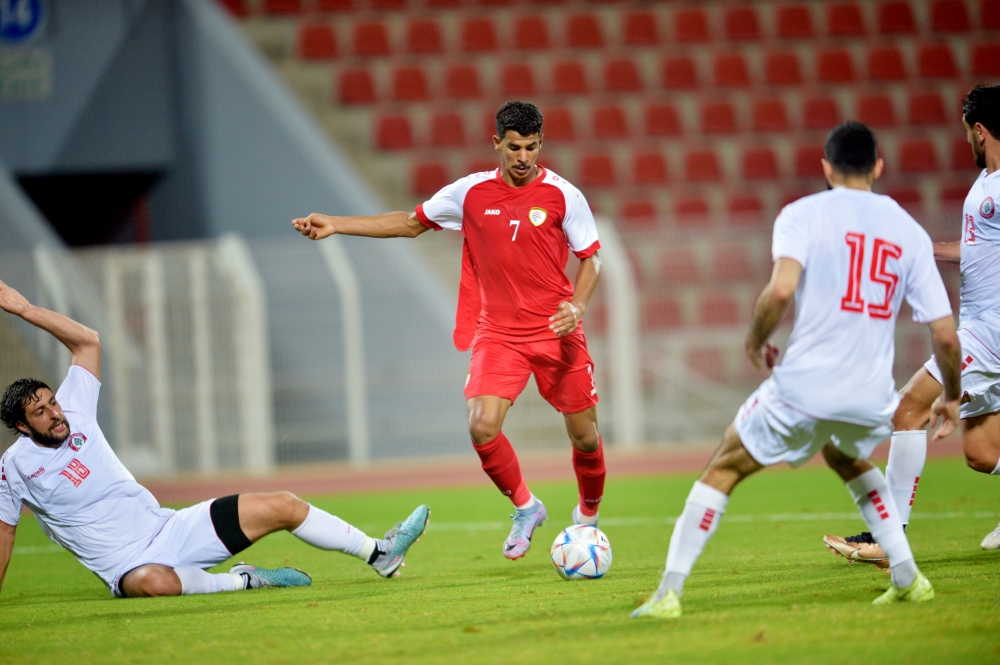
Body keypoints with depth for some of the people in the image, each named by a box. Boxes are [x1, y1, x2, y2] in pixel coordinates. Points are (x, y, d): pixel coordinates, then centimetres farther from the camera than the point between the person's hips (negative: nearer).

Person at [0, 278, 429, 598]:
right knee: (152, 583, -45)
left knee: (282, 505, 0)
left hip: (169, 528, 6)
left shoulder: (74, 415, 7)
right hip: (127, 565, -6)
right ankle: (240, 581, -22)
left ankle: (379, 553, 12)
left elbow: (87, 341, 11)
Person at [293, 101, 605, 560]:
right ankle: (525, 508, 6)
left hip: (556, 333, -1)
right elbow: (411, 223, 14)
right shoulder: (471, 193, 1)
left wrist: (577, 306, -16)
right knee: (482, 427, -19)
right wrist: (335, 226, 8)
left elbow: (590, 258, 4)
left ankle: (588, 515, 31)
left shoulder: (563, 195, -5)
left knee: (584, 437, 2)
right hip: (498, 333, 1)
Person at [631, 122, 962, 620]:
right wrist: (951, 396, 24)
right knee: (845, 457, 36)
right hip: (873, 399, 4)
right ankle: (908, 578, 27)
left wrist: (756, 340, 1)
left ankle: (669, 591, 4)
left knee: (724, 469, 14)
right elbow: (945, 334, 8)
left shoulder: (804, 214, 0)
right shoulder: (910, 232, 10)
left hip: (804, 387, -4)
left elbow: (781, 289, -18)